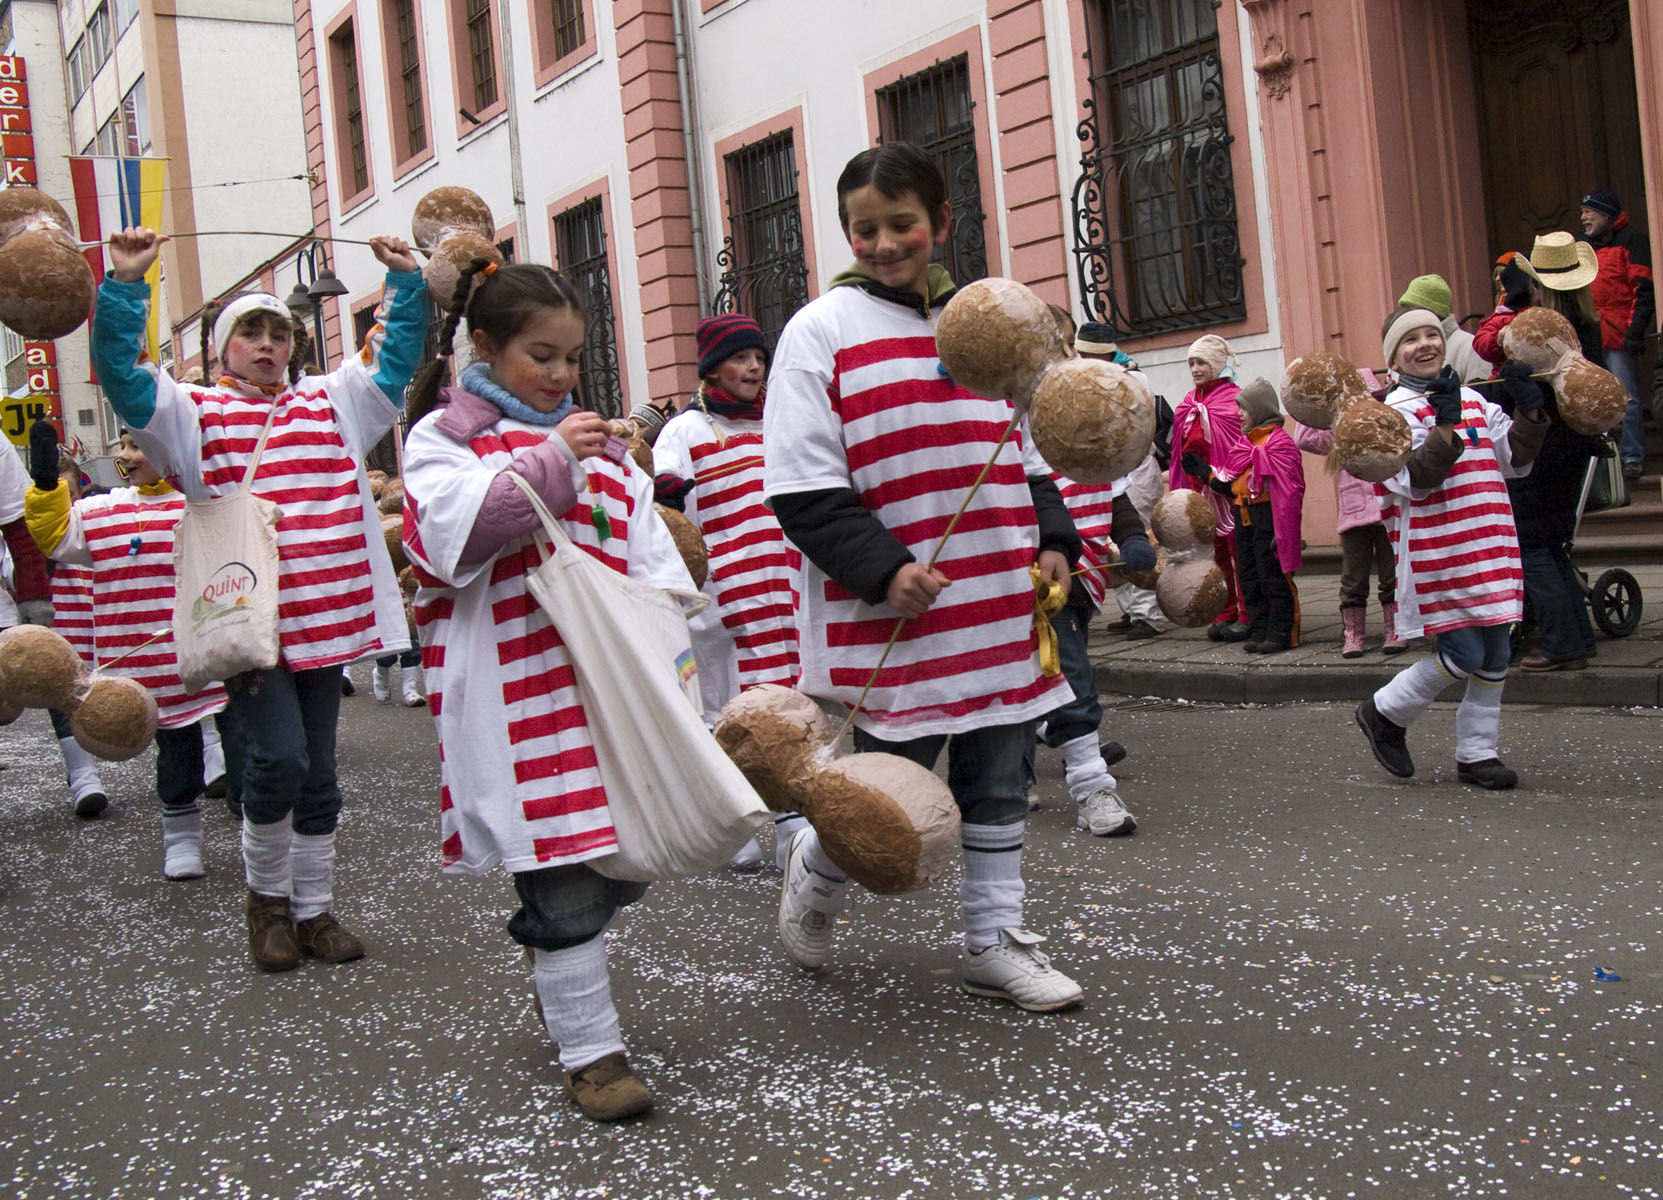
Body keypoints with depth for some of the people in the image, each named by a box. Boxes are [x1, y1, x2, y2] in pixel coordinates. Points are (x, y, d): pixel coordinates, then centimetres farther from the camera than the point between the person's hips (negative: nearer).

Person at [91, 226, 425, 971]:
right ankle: (266, 891, 10)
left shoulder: (329, 404, 15)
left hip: (325, 616, 4)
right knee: (278, 755, -16)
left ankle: (314, 908, 23)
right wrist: (124, 286, -18)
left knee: (318, 769, 10)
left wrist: (404, 282, 8)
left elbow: (395, 358, 18)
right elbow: (122, 374, -8)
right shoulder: (194, 414, 4)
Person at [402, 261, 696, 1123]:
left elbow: (643, 533, 15)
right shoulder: (442, 436, 2)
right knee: (567, 873, -6)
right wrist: (550, 461, -16)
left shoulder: (595, 439, 20)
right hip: (517, 687, -6)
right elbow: (451, 530, -16)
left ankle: (555, 976, 36)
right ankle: (590, 1050, 7)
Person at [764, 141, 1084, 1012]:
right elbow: (803, 485, -10)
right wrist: (884, 570, -18)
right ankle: (814, 872, 31)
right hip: (889, 616, -5)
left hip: (999, 604, 6)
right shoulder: (822, 330, -5)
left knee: (997, 782, 12)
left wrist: (1052, 541, 6)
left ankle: (994, 940, 26)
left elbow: (1025, 451, 20)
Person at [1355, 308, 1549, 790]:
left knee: (1494, 655, 8)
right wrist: (1445, 424, -26)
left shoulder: (1474, 402, 14)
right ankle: (1385, 714, 14)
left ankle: (1477, 754, 20)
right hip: (1436, 554, -7)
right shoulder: (1397, 410, -7)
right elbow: (1417, 479, -18)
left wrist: (1528, 412, 2)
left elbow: (1515, 460, 16)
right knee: (1463, 654, -9)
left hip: (1487, 549, 7)